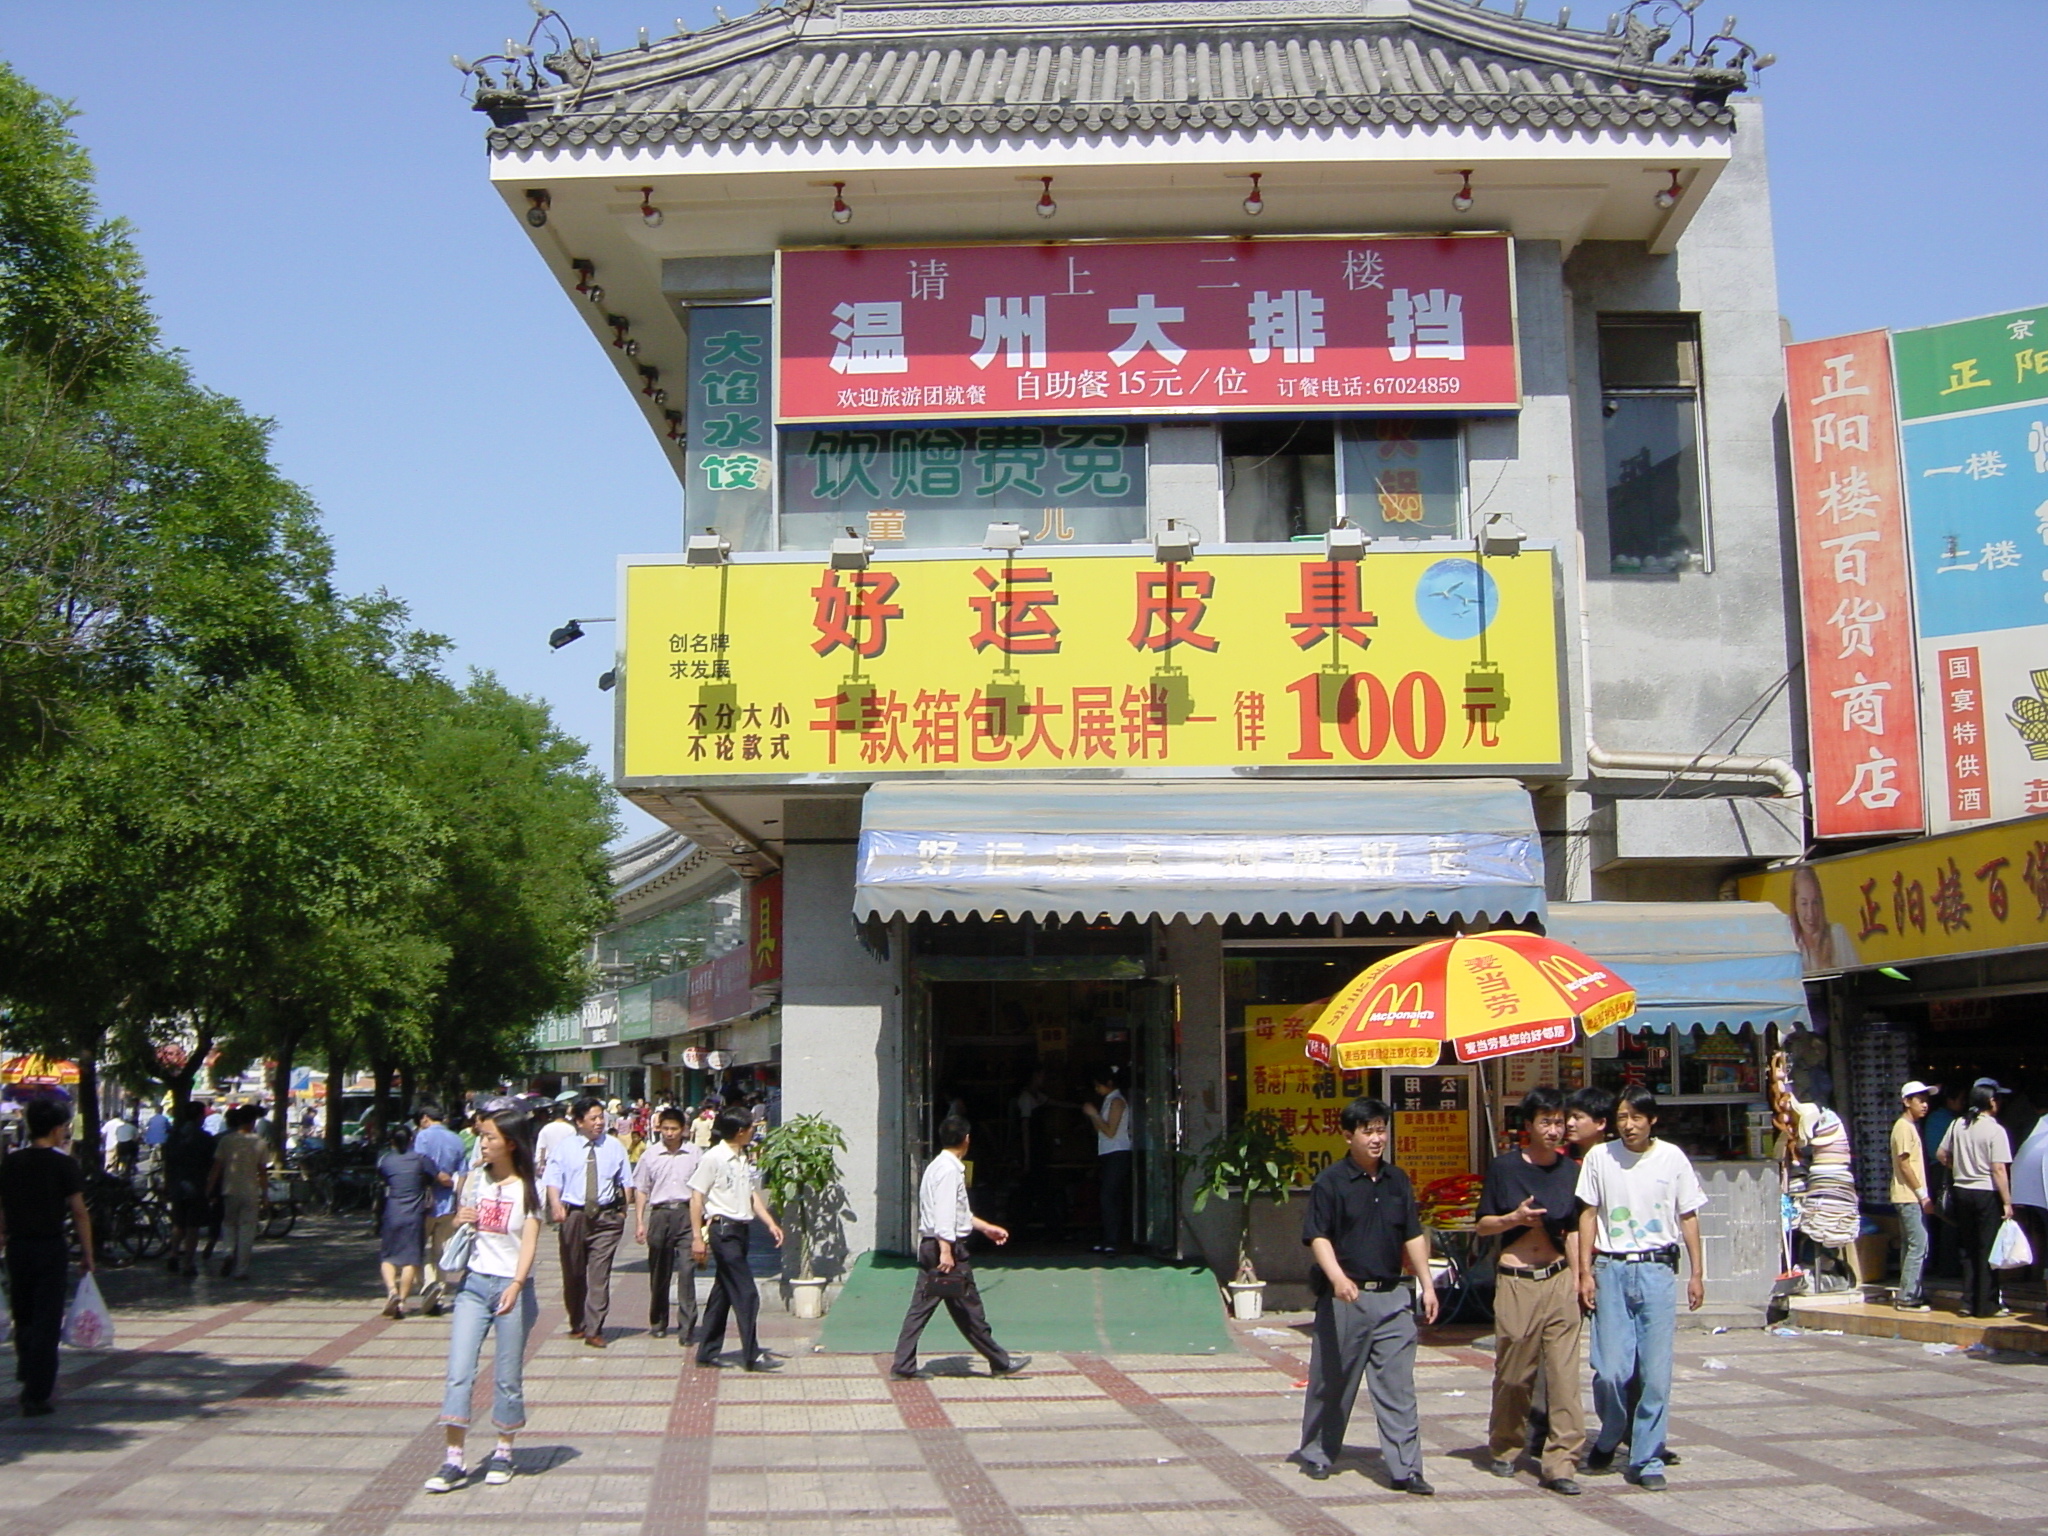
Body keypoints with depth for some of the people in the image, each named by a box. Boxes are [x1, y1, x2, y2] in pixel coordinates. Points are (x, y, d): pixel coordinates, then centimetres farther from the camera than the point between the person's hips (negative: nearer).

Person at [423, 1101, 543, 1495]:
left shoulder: (526, 1189, -2)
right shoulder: (473, 1181, 8)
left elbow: (529, 1243, -12)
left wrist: (515, 1285, -27)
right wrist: (458, 1222, -5)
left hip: (512, 1287, -3)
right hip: (473, 1284, 3)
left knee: (508, 1377, 4)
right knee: (458, 1373, -6)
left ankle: (503, 1452, 19)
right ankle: (454, 1460, -3)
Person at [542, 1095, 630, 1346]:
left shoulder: (614, 1146, 7)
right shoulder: (565, 1146, 3)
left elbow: (624, 1181, 13)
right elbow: (553, 1179, -4)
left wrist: (622, 1210, 4)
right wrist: (556, 1205, -22)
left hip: (606, 1217, 0)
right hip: (573, 1215, 0)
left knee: (599, 1273, -7)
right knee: (572, 1273, 10)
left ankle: (594, 1330, -4)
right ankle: (577, 1324, 27)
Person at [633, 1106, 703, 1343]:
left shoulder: (696, 1154, 3)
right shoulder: (650, 1155, 6)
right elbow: (641, 1190, 10)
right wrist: (639, 1222, 4)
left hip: (687, 1213, -2)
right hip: (660, 1214, 2)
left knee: (687, 1270, -11)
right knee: (659, 1272, 10)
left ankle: (687, 1328, -11)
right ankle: (658, 1323, 27)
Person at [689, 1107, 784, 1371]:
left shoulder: (745, 1160, 14)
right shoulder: (714, 1158, -10)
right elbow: (696, 1197, -9)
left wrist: (771, 1223, 6)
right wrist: (697, 1237, -13)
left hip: (742, 1229, 8)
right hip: (723, 1229, -8)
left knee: (723, 1293, 12)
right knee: (746, 1293, -9)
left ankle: (707, 1353, 19)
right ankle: (752, 1354, -4)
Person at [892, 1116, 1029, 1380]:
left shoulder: (937, 1166, 17)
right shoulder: (950, 1170, -14)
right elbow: (944, 1214, -22)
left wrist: (986, 1227, 31)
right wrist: (946, 1251, -26)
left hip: (929, 1247, 9)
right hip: (947, 1247, -9)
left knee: (920, 1307, 7)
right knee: (968, 1308, 0)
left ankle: (903, 1365, 5)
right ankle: (1000, 1362, 9)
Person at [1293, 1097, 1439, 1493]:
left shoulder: (1397, 1181, 11)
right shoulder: (1330, 1182, -5)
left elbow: (1413, 1236, 16)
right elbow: (1318, 1237, -10)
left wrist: (1426, 1285, 10)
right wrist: (1338, 1277, -24)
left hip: (1392, 1297, 4)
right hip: (1344, 1297, -4)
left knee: (1398, 1386, 0)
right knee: (1331, 1381, 8)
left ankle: (1406, 1468, 3)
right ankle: (1316, 1453, 24)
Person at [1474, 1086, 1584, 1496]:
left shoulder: (1570, 1170, 8)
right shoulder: (1504, 1167, -1)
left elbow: (1573, 1230, 13)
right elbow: (1483, 1225, 4)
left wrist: (1577, 1277, 5)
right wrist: (1515, 1218, -14)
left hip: (1558, 1280, 2)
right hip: (1515, 1281, -2)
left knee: (1564, 1373, -4)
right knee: (1513, 1372, 5)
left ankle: (1561, 1463, -1)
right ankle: (1505, 1450, 24)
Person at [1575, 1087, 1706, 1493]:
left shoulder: (1672, 1158, 2)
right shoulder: (1600, 1157, 2)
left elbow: (1688, 1216, 8)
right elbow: (1588, 1215, 6)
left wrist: (1697, 1273, 4)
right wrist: (1585, 1272, 0)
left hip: (1657, 1269, 0)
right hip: (1611, 1268, 0)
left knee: (1657, 1372, -1)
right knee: (1610, 1371, -4)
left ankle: (1647, 1460, 12)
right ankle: (1609, 1437, 24)